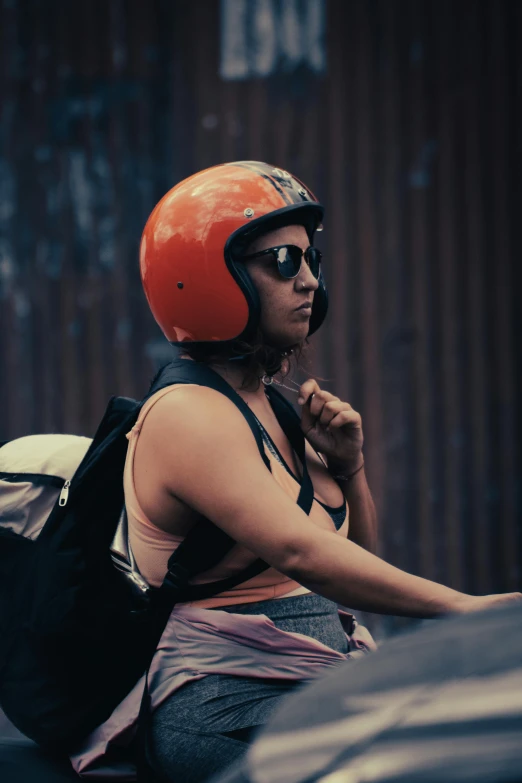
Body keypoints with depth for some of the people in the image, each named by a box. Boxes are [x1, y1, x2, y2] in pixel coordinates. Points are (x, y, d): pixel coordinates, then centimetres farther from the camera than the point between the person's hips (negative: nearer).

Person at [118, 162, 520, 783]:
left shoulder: (275, 408, 17)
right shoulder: (189, 417, -13)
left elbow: (358, 562, 25)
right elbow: (300, 552, -29)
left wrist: (347, 467, 6)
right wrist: (466, 608, -34)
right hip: (230, 715, -9)